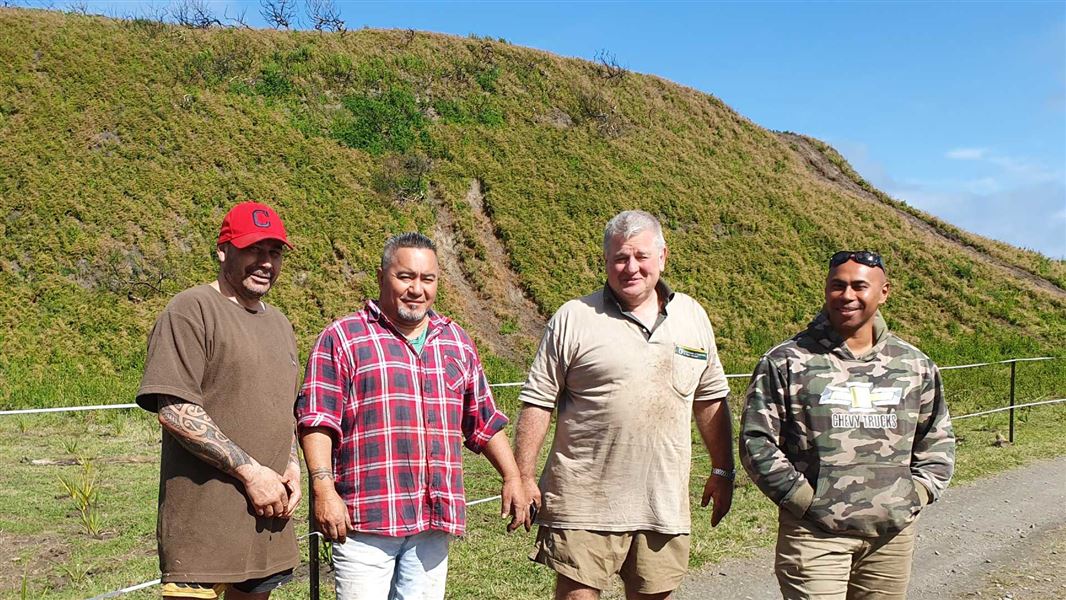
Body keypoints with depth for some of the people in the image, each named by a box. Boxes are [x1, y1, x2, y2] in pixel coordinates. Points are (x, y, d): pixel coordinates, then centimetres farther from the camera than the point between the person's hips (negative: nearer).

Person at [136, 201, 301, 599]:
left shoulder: (279, 324, 18)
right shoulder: (192, 310, -8)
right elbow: (174, 411, -17)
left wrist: (292, 468, 7)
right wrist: (251, 472, -16)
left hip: (268, 519, 7)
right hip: (205, 522, -7)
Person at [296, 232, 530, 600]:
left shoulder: (457, 341, 15)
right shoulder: (342, 338, -1)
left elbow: (485, 421, 20)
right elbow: (317, 421, -8)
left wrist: (512, 479, 14)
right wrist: (324, 491, -17)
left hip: (434, 516, 5)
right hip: (365, 517, -4)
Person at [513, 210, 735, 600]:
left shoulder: (693, 317, 9)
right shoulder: (573, 318, -3)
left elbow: (710, 399, 17)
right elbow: (538, 402, -2)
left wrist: (722, 471, 17)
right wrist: (524, 478, -5)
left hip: (664, 505, 4)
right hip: (586, 504, -3)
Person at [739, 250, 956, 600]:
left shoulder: (914, 366, 10)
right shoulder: (787, 362, -3)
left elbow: (937, 439, 20)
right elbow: (756, 442, -6)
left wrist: (915, 495, 7)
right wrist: (803, 499, -10)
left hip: (893, 534, 4)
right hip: (815, 535, -4)